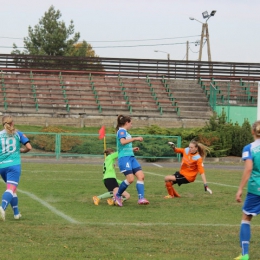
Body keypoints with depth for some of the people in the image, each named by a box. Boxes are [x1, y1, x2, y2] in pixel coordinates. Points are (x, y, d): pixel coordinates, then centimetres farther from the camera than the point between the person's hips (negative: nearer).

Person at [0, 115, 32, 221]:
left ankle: (16, 213, 25)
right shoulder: (18, 134, 5)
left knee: (11, 188, 21)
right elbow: (28, 147, 1)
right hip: (14, 165, -3)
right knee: (11, 188, -12)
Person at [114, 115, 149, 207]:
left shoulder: (125, 132, 22)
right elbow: (122, 141, -25)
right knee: (130, 179, -19)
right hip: (124, 157, -10)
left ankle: (141, 198, -15)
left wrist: (132, 149, 26)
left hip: (131, 157, 10)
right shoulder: (121, 131, -5)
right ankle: (118, 196, 1)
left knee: (141, 176, -6)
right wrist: (135, 138, -21)